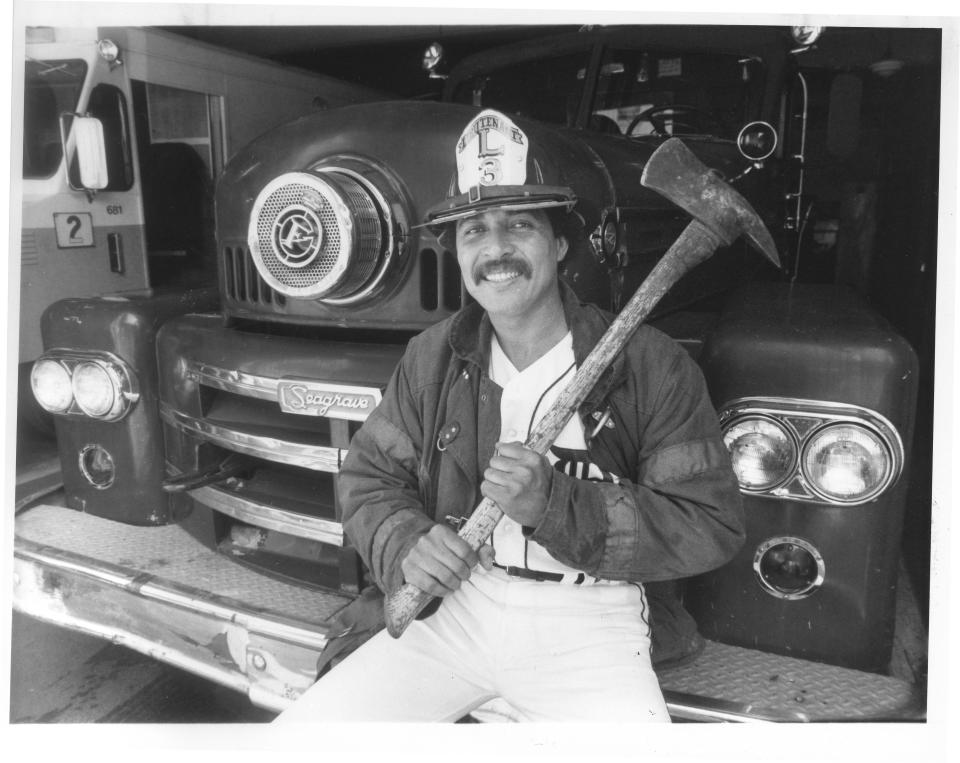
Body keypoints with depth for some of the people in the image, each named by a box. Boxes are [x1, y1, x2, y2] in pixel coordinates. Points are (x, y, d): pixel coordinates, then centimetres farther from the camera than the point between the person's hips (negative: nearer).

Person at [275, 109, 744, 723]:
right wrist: (403, 544, -13)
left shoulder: (650, 365, -10)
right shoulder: (433, 356, 2)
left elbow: (714, 527, -12)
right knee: (304, 727, -4)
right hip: (455, 606, 3)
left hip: (588, 625, -2)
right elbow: (369, 475, 9)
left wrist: (553, 502, -23)